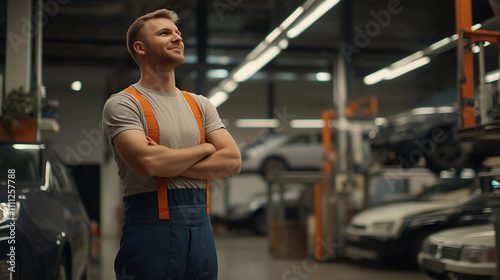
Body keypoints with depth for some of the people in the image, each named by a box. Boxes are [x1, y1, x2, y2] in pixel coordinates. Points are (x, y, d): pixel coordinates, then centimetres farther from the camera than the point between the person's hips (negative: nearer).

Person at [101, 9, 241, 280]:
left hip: (200, 227, 5)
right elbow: (146, 162, -20)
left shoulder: (200, 105, 14)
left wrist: (168, 165, -11)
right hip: (151, 227, -5)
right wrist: (204, 148, -5)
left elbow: (232, 161, 1)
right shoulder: (122, 104, -3)